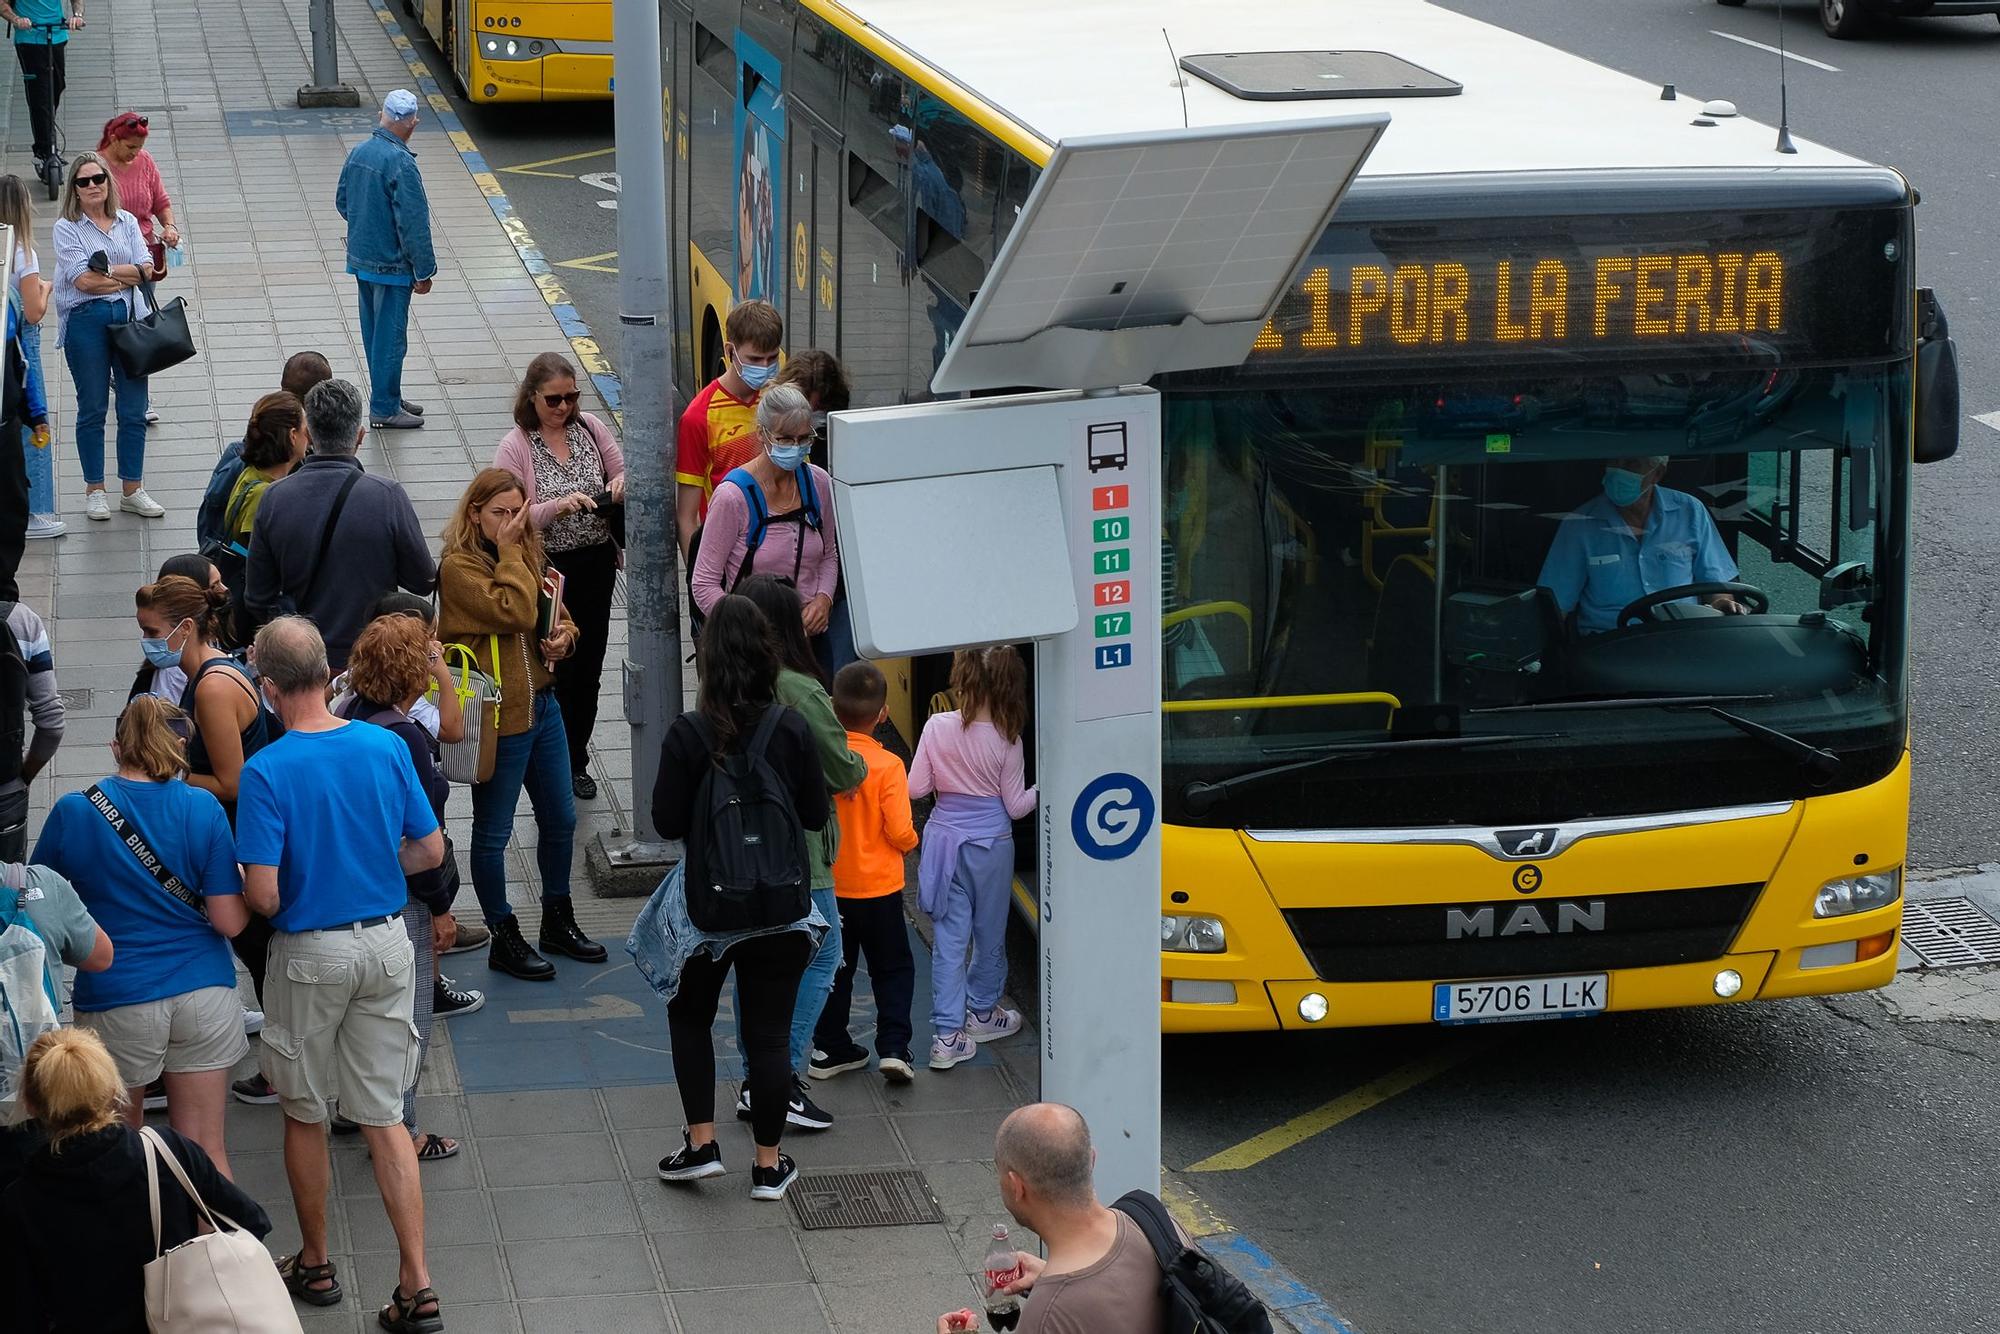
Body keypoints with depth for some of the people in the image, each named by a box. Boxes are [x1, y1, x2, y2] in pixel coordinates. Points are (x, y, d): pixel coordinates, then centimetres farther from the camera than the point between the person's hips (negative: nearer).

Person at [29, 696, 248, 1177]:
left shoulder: (72, 813, -5)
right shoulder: (203, 809, -6)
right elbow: (230, 920, -7)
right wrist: (245, 884, 12)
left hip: (117, 998, 0)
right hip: (203, 993, 1)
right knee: (205, 1152, 7)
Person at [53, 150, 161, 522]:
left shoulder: (127, 222, 10)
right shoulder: (67, 228, -3)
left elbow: (146, 269, -1)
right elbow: (82, 280, -13)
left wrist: (106, 272, -12)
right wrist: (129, 275, -7)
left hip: (130, 318, 3)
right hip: (86, 322, -3)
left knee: (134, 410, 4)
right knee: (92, 409, 5)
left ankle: (132, 490, 15)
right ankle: (94, 491, 16)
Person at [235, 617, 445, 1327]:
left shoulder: (266, 771, -18)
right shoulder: (387, 748, -5)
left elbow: (263, 895, -20)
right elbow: (430, 850, 2)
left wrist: (290, 887, 3)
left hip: (309, 954, -4)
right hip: (386, 944, 4)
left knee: (305, 1113, 16)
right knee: (384, 1116, 9)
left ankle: (315, 1264, 30)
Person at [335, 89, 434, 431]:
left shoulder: (358, 152, 1)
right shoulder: (401, 163, -23)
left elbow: (342, 202, 13)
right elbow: (413, 223, -21)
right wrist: (423, 272, -14)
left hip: (360, 258, 8)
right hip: (391, 264, -8)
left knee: (375, 332, 17)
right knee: (390, 335, 1)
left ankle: (387, 398, 29)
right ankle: (384, 408, 8)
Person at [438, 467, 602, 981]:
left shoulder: (529, 555, 10)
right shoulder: (459, 567, -16)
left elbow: (557, 614, 21)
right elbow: (516, 613, -27)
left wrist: (564, 638, -2)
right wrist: (508, 551, -19)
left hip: (541, 703, 8)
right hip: (497, 716, -8)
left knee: (560, 819, 17)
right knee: (493, 832, 4)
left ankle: (558, 921, 34)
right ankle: (504, 939, 16)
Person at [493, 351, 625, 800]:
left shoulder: (590, 428, 2)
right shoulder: (515, 449, -11)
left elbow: (621, 474, 9)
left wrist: (621, 485, -15)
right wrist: (559, 507, -29)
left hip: (596, 564, 5)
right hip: (548, 569, -5)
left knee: (587, 670, 13)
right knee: (556, 669, 0)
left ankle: (575, 763, 28)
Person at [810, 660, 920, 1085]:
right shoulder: (887, 766, -18)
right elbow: (900, 833, -17)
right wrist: (910, 839, 5)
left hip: (829, 886, 3)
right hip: (878, 888, -3)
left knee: (834, 969, 16)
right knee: (893, 969, 12)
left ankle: (830, 1049, 21)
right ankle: (893, 1047, 2)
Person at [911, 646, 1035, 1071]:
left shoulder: (937, 727, -9)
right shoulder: (1006, 740, -12)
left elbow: (917, 788, -4)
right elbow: (1015, 806, -6)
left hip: (944, 837, 2)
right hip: (990, 841, -1)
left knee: (949, 938, 4)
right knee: (990, 932, 19)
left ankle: (948, 1035, -1)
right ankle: (982, 1011, 35)